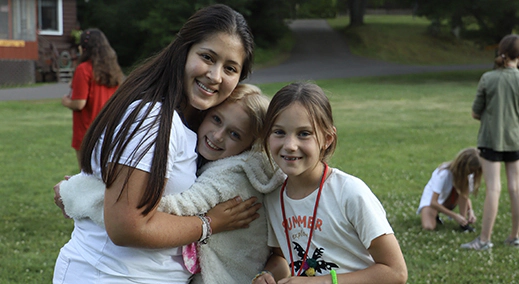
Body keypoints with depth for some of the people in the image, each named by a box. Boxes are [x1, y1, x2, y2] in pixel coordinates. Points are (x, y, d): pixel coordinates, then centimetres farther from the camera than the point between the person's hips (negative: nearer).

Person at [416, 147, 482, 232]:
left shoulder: (468, 175, -14)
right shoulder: (444, 174, -31)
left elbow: (465, 196, -2)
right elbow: (433, 202, -31)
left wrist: (470, 211, -23)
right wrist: (454, 215, -33)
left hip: (448, 202, 5)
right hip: (430, 199, -5)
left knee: (465, 183, -26)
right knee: (428, 227, -34)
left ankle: (463, 223, -19)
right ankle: (435, 215, 3)